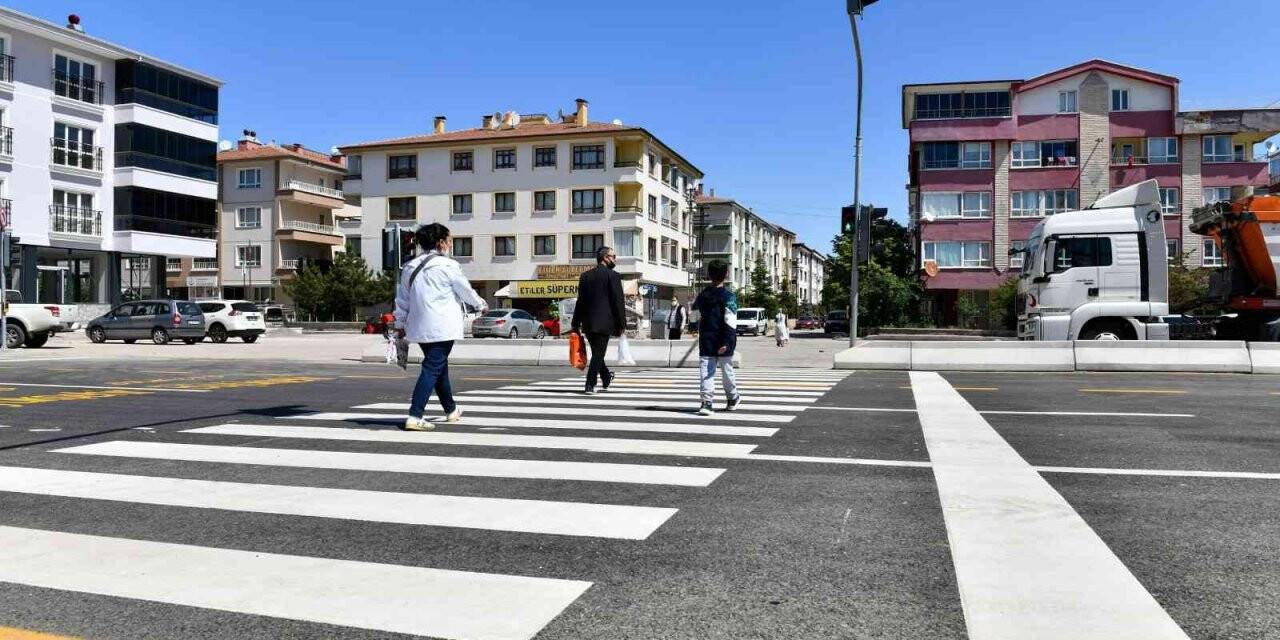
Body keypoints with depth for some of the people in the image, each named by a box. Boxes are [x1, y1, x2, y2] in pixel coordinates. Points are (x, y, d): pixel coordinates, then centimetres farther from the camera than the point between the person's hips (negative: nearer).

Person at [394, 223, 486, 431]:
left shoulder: (409, 267, 9)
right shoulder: (447, 265, -10)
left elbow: (402, 299, 13)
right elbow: (465, 290, 1)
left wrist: (400, 324, 21)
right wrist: (481, 304, 18)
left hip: (420, 327, 7)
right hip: (442, 326, -7)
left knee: (440, 366, 21)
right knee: (432, 369, -6)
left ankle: (451, 410, 36)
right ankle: (414, 417, -14)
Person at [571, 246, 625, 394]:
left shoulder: (585, 276, 10)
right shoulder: (612, 276, -7)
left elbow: (580, 301, 10)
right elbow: (618, 302, -10)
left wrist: (576, 324, 12)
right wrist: (622, 324, -3)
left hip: (588, 322, 6)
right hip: (604, 322, -6)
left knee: (597, 353, 18)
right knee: (598, 354, 0)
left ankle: (607, 379, 34)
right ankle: (590, 385, -2)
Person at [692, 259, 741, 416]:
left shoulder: (702, 295, 7)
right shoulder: (728, 296, -8)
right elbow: (729, 322, -17)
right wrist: (727, 342, -19)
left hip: (706, 342, 2)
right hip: (722, 342, -2)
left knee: (706, 371, -1)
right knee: (727, 370, 12)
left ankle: (707, 402, -14)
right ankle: (733, 398, 30)